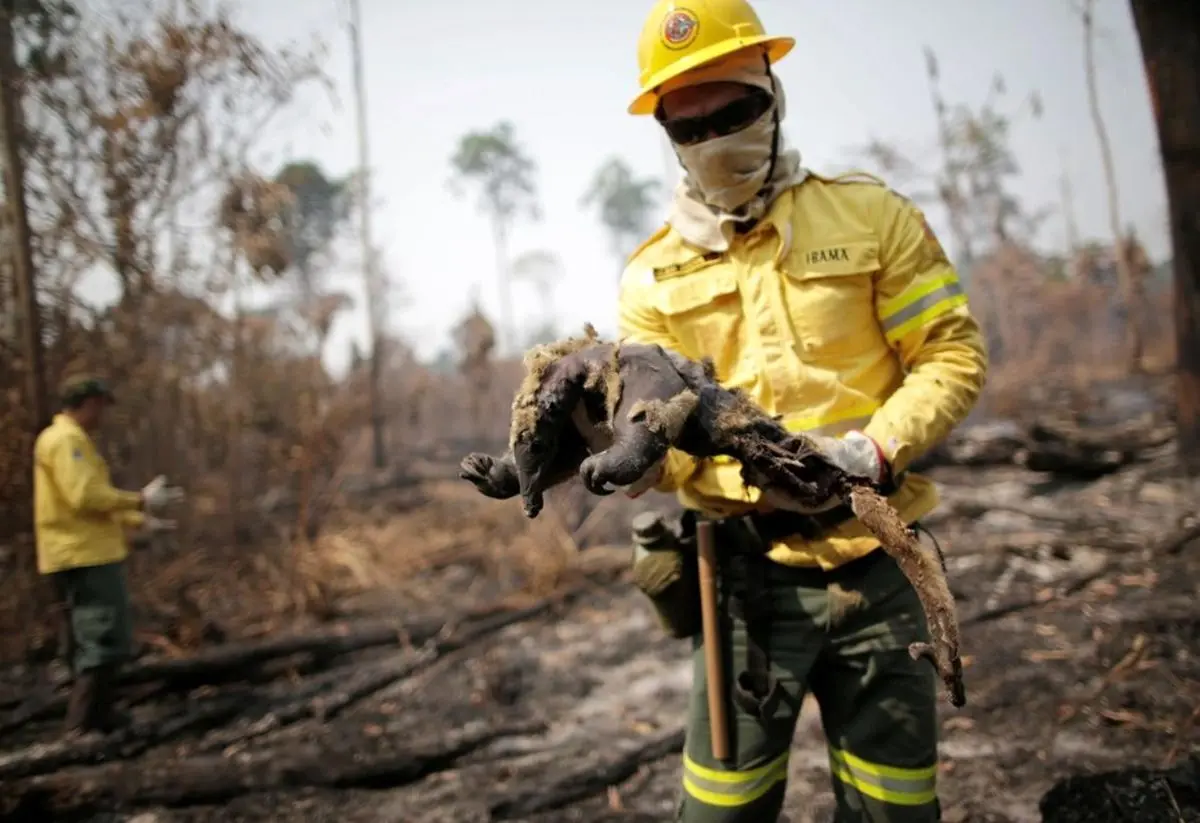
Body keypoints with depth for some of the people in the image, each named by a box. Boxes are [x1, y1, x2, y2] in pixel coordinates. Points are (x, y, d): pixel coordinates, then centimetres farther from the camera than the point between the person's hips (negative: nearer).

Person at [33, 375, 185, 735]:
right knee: (106, 641, -12)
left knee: (92, 641, 16)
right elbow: (85, 496, -24)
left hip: (87, 554, 11)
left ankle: (96, 719, 23)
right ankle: (84, 727, -10)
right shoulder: (66, 440, -13)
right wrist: (140, 500, -14)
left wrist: (140, 521, 21)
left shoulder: (72, 440, 21)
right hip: (85, 556, -11)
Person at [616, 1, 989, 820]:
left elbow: (954, 354, -1)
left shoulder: (873, 217, 1)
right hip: (750, 576, 0)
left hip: (876, 568, 0)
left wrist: (872, 450, -17)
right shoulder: (652, 278, 3)